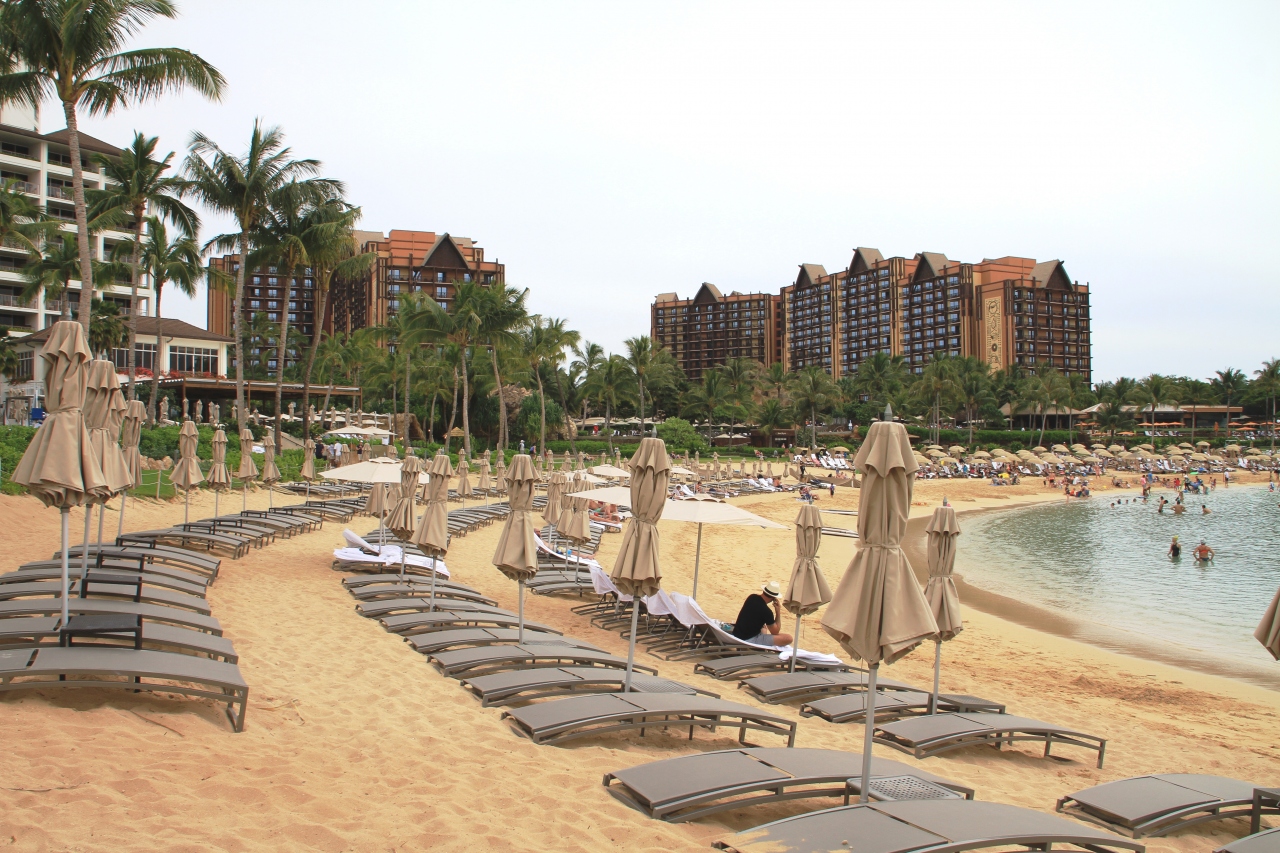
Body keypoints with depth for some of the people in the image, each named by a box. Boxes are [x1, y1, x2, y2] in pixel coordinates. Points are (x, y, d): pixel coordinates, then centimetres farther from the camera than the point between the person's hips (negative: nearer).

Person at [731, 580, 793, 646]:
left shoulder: (752, 597, -1)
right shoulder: (766, 611, -23)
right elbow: (775, 632, -7)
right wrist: (778, 612, -4)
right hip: (748, 640, -9)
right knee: (788, 638, -14)